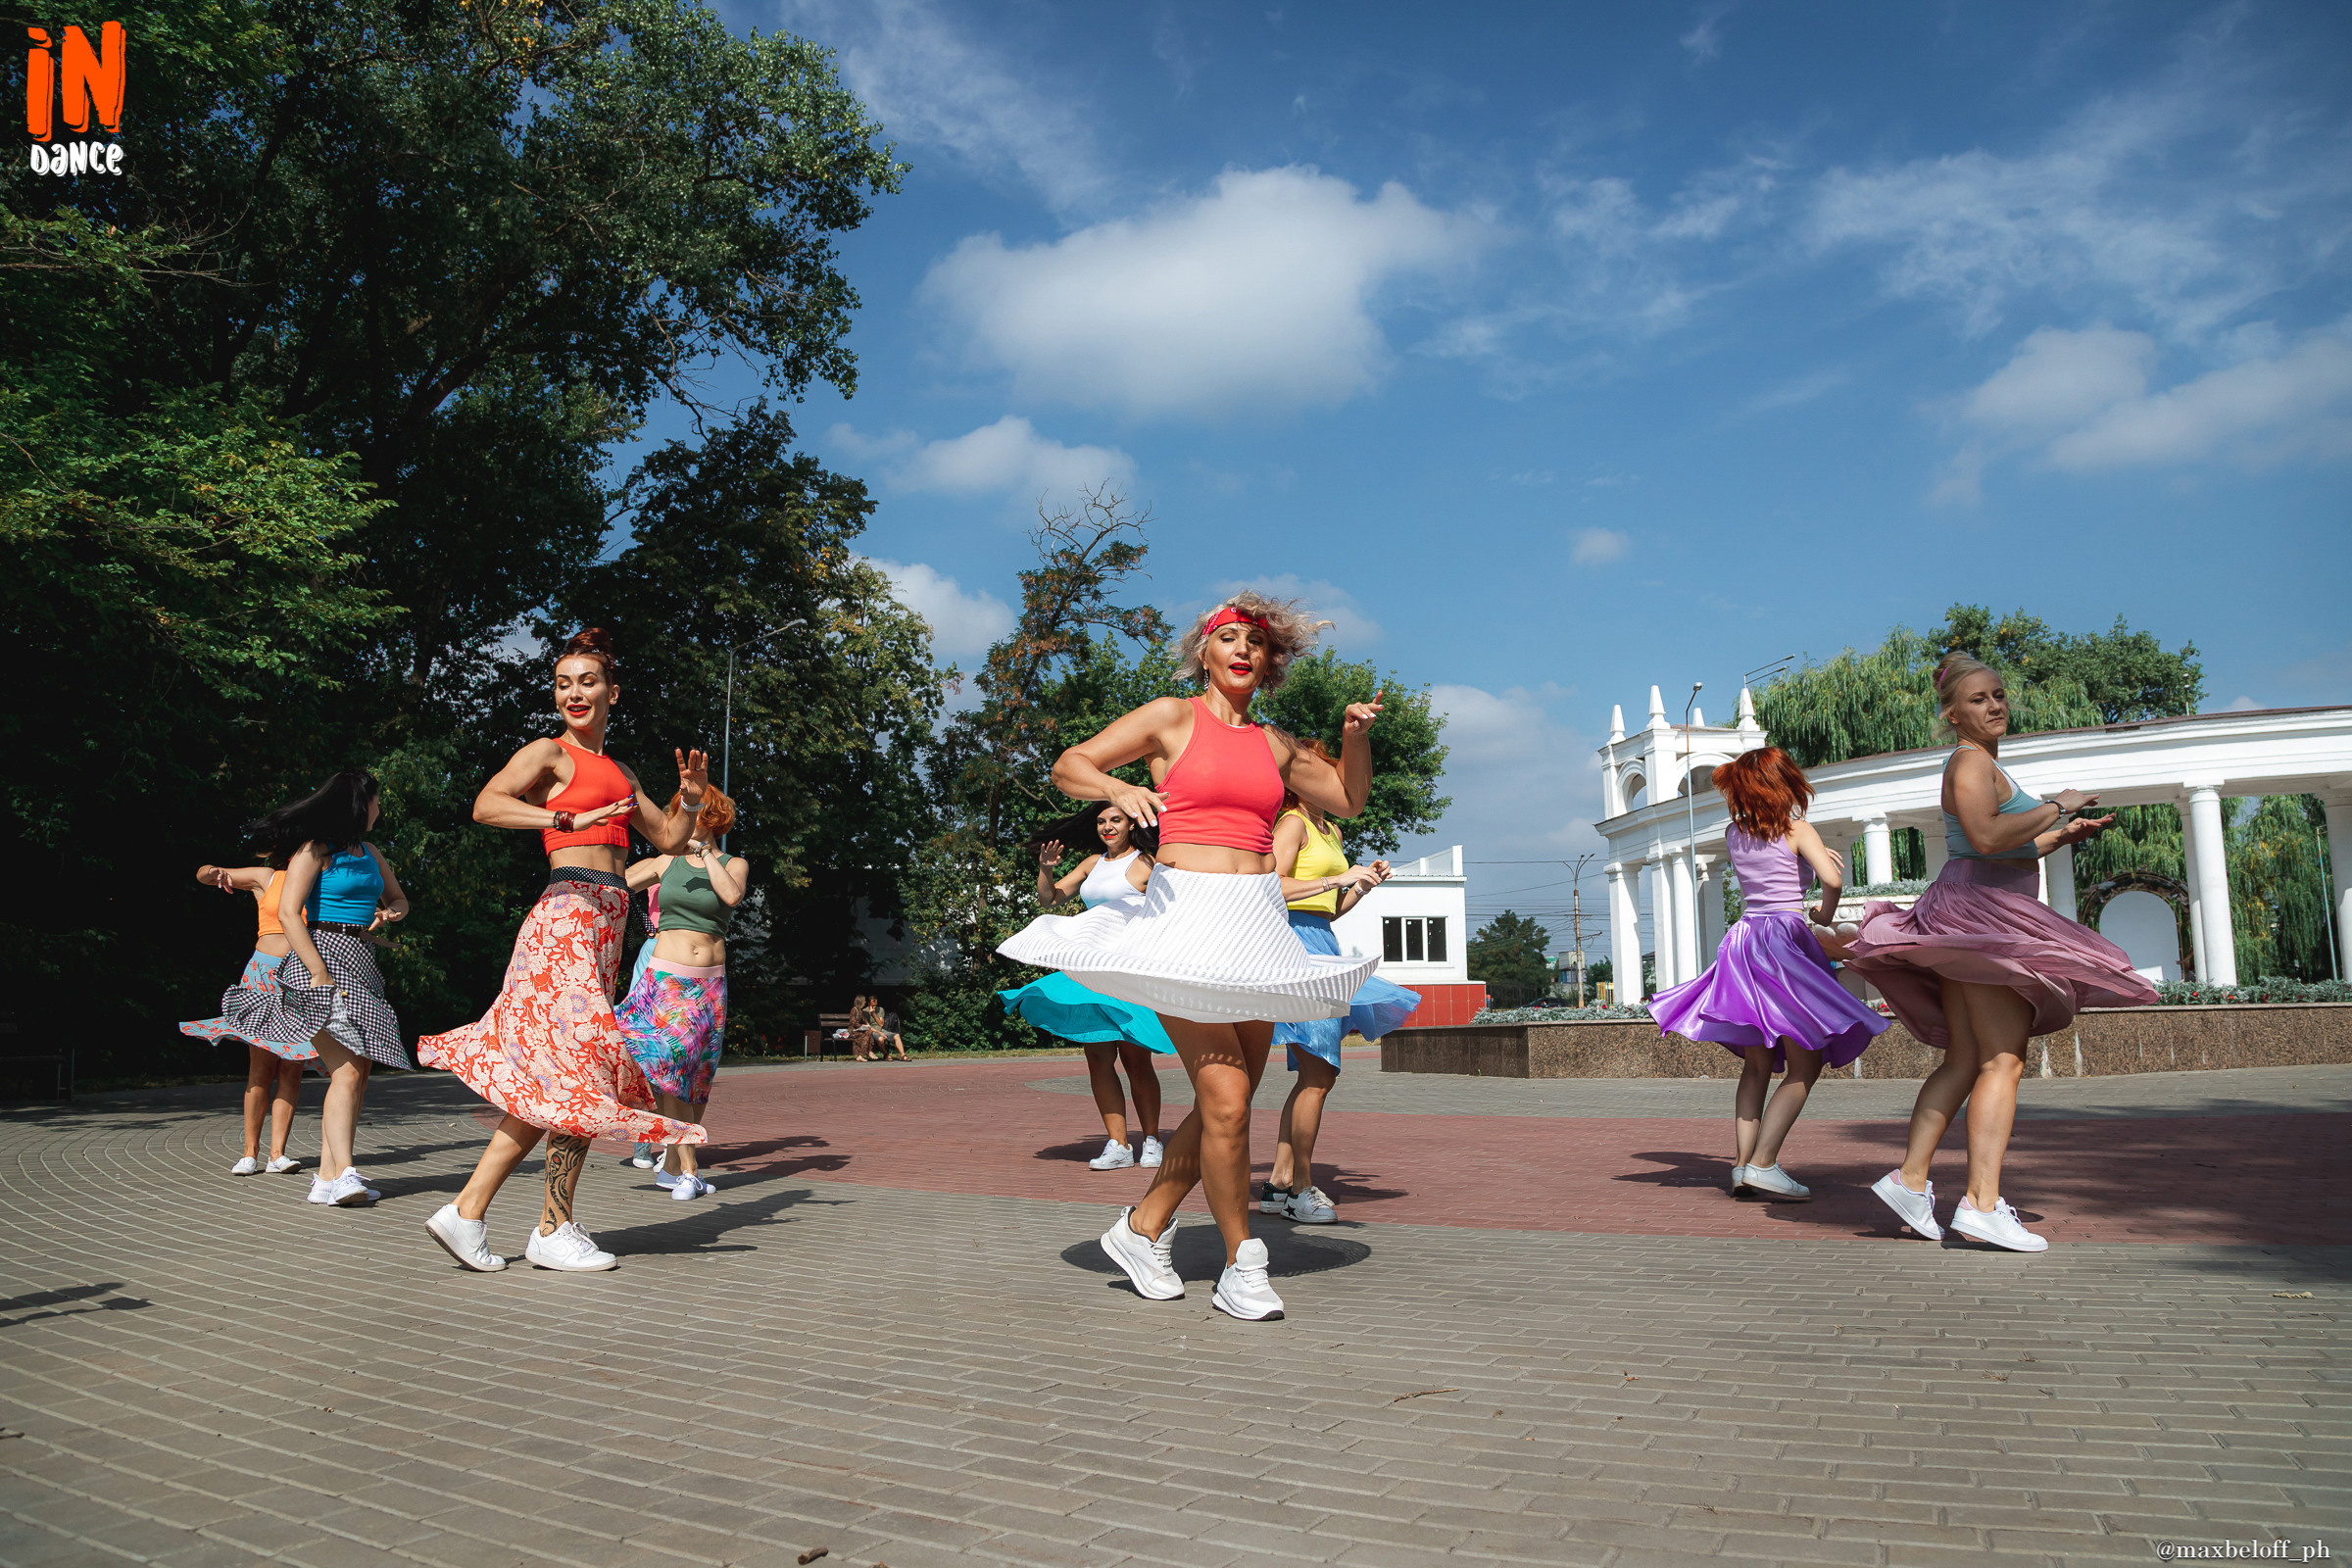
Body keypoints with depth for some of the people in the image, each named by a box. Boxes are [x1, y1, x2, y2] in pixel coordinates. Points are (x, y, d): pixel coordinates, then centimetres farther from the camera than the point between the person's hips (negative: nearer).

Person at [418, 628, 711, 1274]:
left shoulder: (617, 772, 24)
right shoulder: (550, 752, 1)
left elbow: (668, 840, 26)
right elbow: (486, 805, -16)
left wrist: (690, 798, 9)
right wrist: (570, 819, -20)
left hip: (602, 923, 8)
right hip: (569, 914, -8)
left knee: (547, 1081, 7)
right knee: (578, 1071, -7)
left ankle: (467, 1211, 12)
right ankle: (555, 1231, 3)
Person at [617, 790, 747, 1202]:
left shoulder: (733, 864, 4)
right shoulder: (666, 862, 8)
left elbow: (732, 895, -19)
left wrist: (704, 850, -15)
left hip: (709, 985, 0)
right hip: (665, 978, 0)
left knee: (695, 1077, 5)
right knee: (669, 1065, -13)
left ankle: (673, 1164, 19)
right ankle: (687, 1167, -7)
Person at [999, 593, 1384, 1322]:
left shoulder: (1273, 745, 15)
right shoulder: (1171, 717, 2)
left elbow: (1347, 797, 26)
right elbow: (1068, 767, 1)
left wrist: (1357, 734, 9)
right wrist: (1118, 789, -20)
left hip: (1258, 926, 6)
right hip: (1186, 918, -6)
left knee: (1229, 1103, 7)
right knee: (1225, 1100, -13)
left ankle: (1144, 1227, 24)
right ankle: (1241, 1264, 4)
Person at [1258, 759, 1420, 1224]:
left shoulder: (1332, 831, 22)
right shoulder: (1293, 823, -5)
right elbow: (1275, 887, -18)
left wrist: (1365, 883, 11)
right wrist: (1339, 879, -17)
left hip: (1321, 943, 10)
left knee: (1319, 1075, 9)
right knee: (1317, 1075, -9)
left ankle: (1279, 1183, 13)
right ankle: (1302, 1189, 0)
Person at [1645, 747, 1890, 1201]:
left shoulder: (1733, 834, 13)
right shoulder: (1798, 830, -2)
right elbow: (1832, 878, -16)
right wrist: (1825, 915, 2)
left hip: (1744, 937, 6)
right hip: (1786, 936, -6)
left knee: (1757, 1066, 13)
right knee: (1804, 1066, -2)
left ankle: (1742, 1163, 5)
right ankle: (1762, 1163, -12)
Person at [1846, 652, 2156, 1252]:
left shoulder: (1983, 765, 25)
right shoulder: (1971, 760, -7)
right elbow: (1986, 837, -24)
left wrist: (2064, 835, 20)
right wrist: (2057, 806, -13)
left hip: (1975, 922, 10)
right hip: (1982, 913, -10)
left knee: (1964, 1060, 7)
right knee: (2003, 1058, -14)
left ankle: (1910, 1178, 5)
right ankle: (1982, 1203, -19)